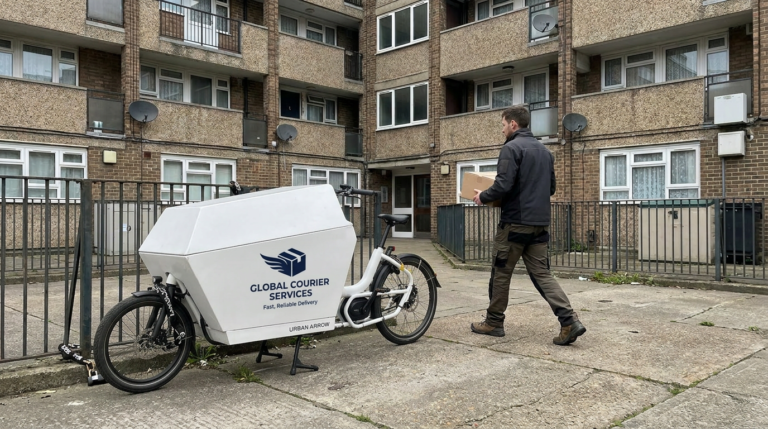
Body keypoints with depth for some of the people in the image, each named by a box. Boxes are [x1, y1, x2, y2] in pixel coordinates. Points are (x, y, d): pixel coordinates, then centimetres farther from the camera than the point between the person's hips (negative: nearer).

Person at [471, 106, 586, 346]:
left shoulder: (512, 148, -10)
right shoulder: (545, 151, 16)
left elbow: (503, 186, -19)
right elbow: (551, 188, 21)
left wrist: (483, 197, -3)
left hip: (515, 222, -7)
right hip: (540, 223, 7)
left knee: (501, 272, 6)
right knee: (541, 273, 8)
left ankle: (494, 322, 17)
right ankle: (570, 321, -4)